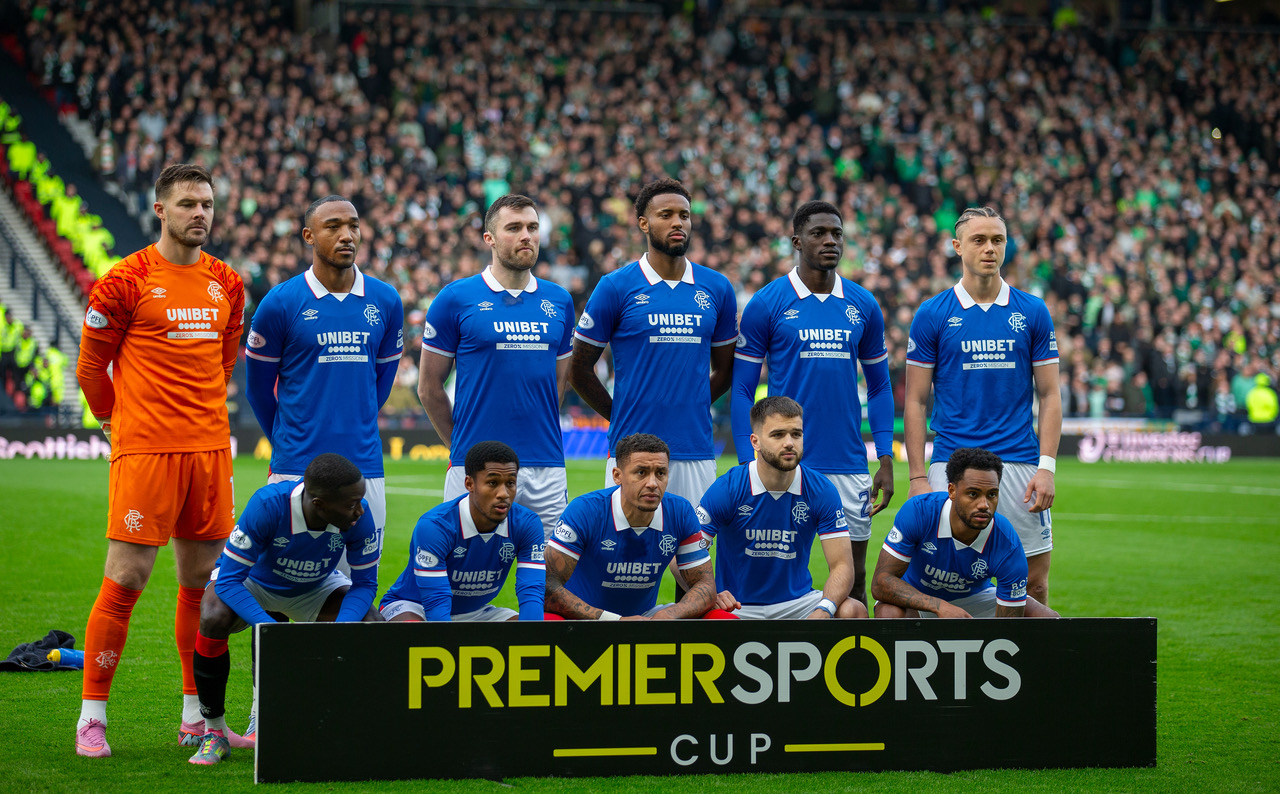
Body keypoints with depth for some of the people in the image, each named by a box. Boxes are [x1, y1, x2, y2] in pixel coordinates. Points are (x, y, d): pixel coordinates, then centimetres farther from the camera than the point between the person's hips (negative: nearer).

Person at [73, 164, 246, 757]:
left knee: (203, 581, 8)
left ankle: (196, 717, 16)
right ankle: (92, 718, -1)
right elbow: (91, 364, 2)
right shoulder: (127, 280, -5)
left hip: (210, 447, 6)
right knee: (126, 579, -7)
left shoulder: (227, 285, 12)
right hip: (145, 451, -6)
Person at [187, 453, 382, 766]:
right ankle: (214, 731, -16)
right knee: (214, 619, -35)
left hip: (315, 587, 3)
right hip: (252, 580, -2)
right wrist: (269, 627, -48)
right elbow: (229, 579, -34)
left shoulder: (359, 516, -30)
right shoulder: (268, 506, -38)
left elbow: (364, 584, -17)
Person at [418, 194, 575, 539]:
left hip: (546, 468, 4)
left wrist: (535, 435, 14)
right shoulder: (456, 300, -1)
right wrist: (461, 445, 7)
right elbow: (429, 387, 4)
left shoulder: (559, 301, 11)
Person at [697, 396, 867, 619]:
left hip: (796, 601, 3)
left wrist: (824, 610, -29)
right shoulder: (727, 489, -11)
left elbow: (841, 565, -8)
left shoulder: (821, 491, -5)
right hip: (737, 607, -3)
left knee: (854, 611, -25)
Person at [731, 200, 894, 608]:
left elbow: (879, 386, 14)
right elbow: (742, 388, 0)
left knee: (853, 582, 5)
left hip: (849, 465, 3)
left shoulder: (863, 306, 7)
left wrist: (886, 460, 6)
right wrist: (748, 465, -7)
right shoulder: (766, 304, -2)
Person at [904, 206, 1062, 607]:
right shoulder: (932, 315, 3)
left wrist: (1046, 467, -4)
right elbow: (915, 401, 4)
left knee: (1033, 583, 0)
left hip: (1019, 464, 1)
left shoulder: (1033, 312, 7)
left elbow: (1050, 395, 8)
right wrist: (917, 477, -4)